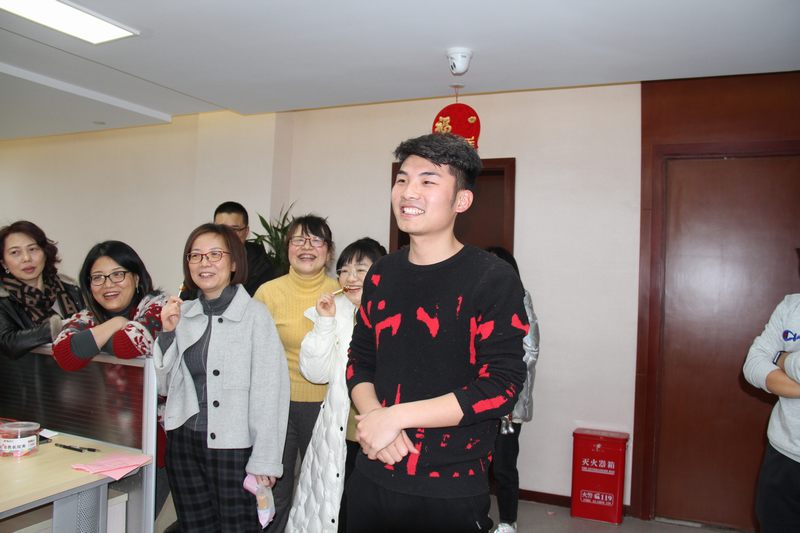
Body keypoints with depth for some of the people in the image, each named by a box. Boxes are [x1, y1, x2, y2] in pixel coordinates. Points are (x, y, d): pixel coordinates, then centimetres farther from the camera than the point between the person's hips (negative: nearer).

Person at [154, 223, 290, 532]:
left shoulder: (254, 315, -12)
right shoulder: (182, 314, 5)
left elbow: (270, 390, -13)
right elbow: (164, 385, 11)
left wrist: (264, 462, -13)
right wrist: (168, 332, -4)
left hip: (234, 447, -5)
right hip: (183, 443, 5)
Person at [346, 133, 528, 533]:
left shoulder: (494, 279, -12)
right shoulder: (381, 275, 6)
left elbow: (500, 386, -17)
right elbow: (360, 360, 10)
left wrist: (395, 416, -18)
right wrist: (371, 418, -10)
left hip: (450, 491, -5)